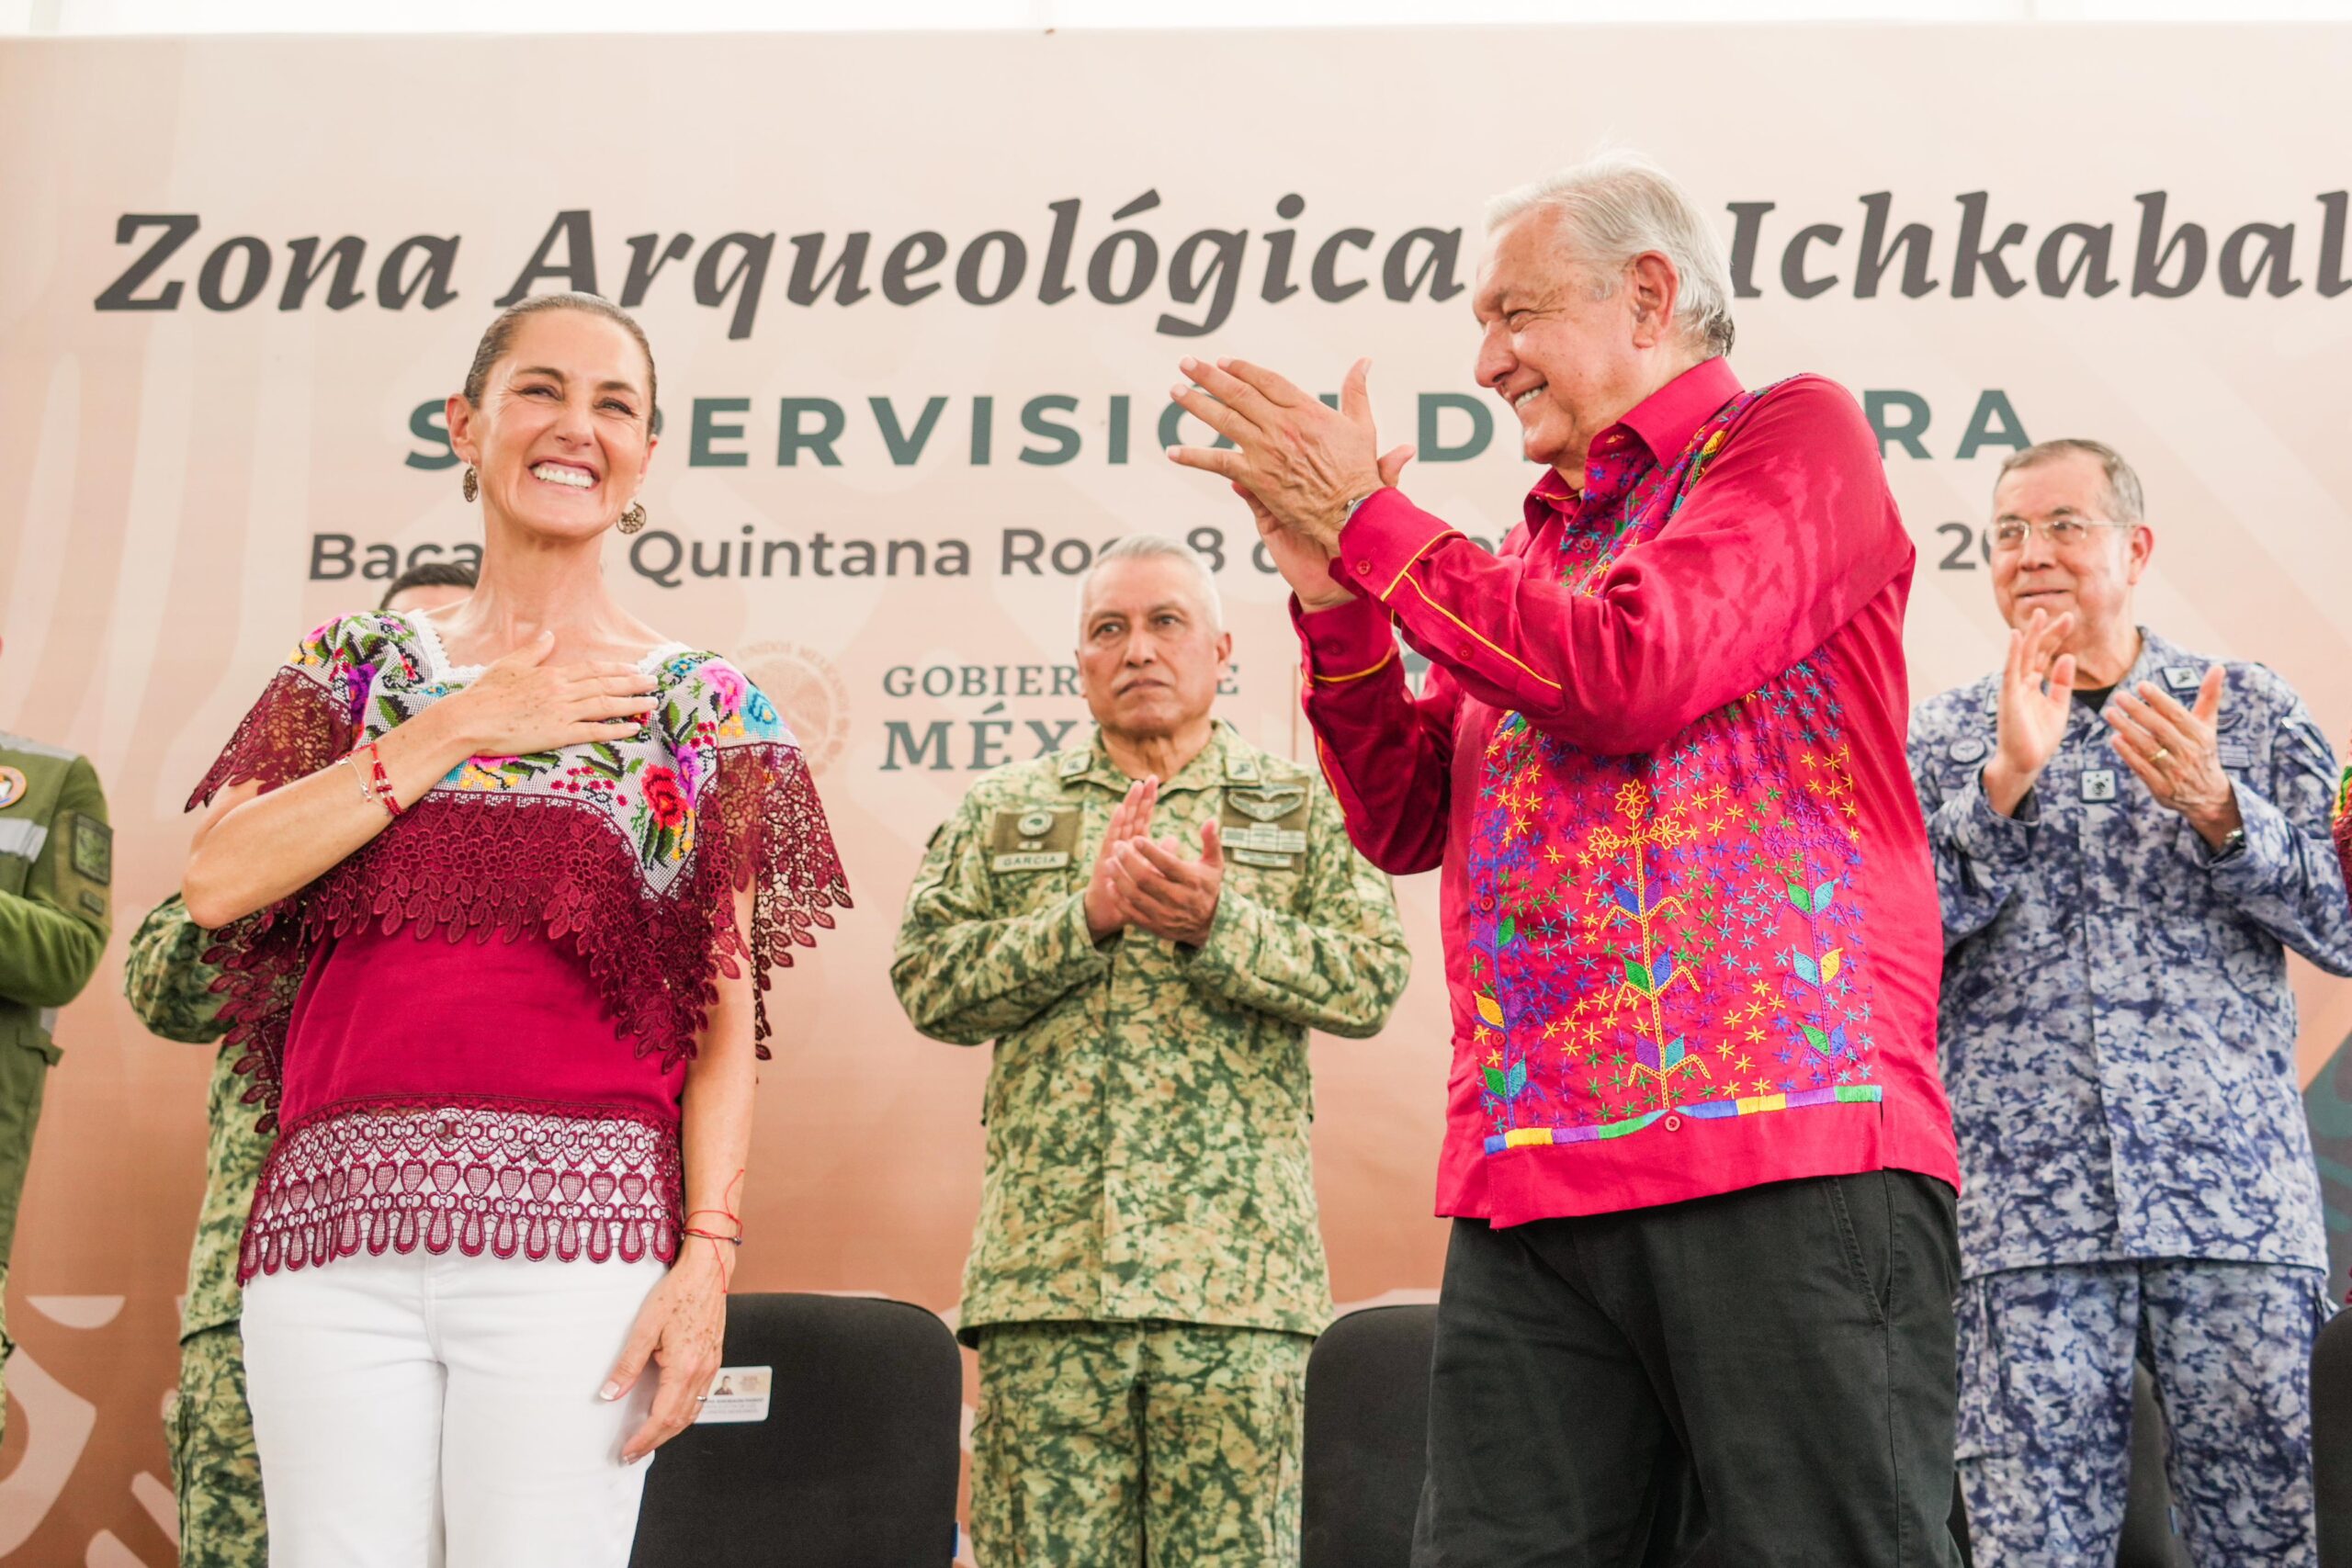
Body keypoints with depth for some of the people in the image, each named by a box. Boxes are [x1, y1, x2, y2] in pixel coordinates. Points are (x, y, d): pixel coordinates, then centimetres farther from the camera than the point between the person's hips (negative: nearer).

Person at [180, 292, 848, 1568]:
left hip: (579, 1222, -2)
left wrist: (709, 1253, -7)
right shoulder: (363, 663, 16)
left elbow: (726, 1019, 5)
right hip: (336, 1215, 2)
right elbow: (218, 881, -1)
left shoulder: (701, 706, 10)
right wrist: (458, 727, -1)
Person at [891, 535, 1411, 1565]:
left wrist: (1216, 922, -14)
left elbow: (1371, 982, 1)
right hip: (1046, 1264, 1)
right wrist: (1089, 916, -9)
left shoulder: (1302, 809, 14)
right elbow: (930, 985, 4)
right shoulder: (1003, 812, 16)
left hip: (1234, 1273, -1)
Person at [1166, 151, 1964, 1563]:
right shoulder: (1538, 545, 23)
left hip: (1786, 1153, -6)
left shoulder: (1794, 439, 5)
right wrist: (1330, 591, 5)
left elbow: (1631, 680, -12)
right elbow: (1404, 821, 18)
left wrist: (1363, 518, -3)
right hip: (1534, 1183, 6)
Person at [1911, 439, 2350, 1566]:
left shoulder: (2251, 712, 12)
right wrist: (2008, 779, -10)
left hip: (2233, 1190, 0)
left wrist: (2216, 808, -10)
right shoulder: (1941, 741, 12)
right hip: (2023, 1207, 0)